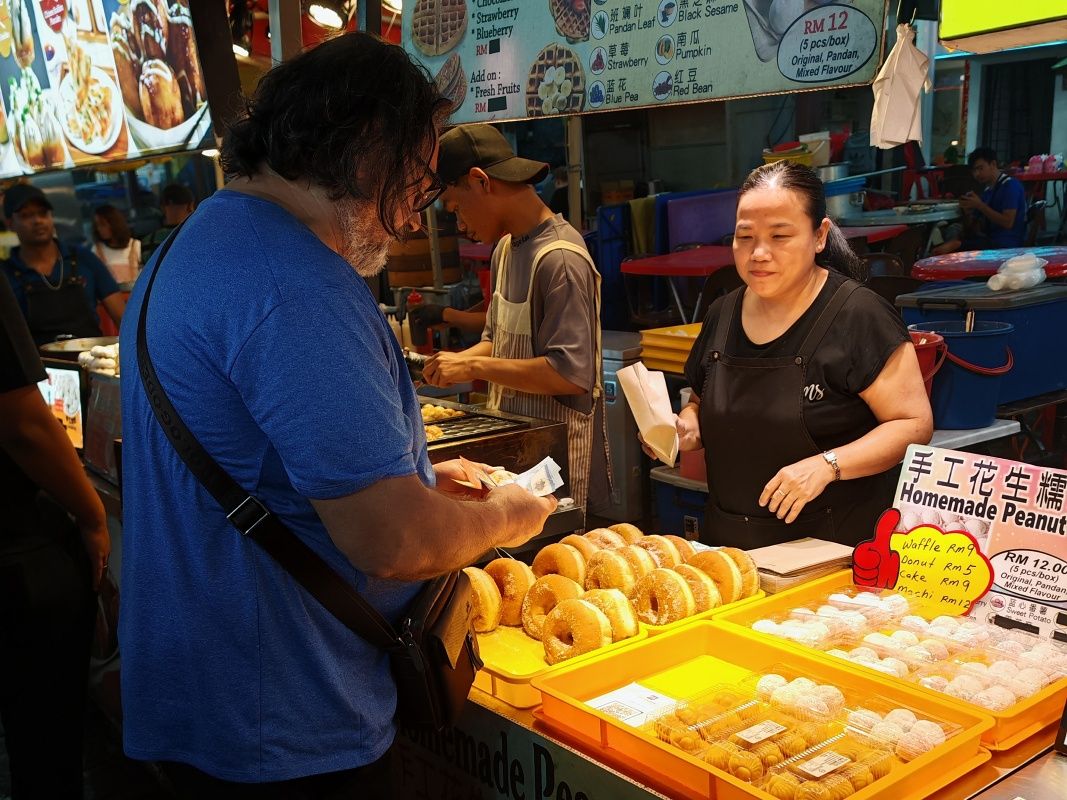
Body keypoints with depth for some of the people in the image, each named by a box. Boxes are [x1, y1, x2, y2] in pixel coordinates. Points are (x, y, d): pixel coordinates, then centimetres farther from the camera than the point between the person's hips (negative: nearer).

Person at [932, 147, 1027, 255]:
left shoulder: (1010, 185, -7)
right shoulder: (987, 190, 17)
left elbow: (1008, 223, -18)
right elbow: (975, 230, 16)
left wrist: (980, 205, -14)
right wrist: (968, 213, -4)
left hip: (1006, 245, -9)